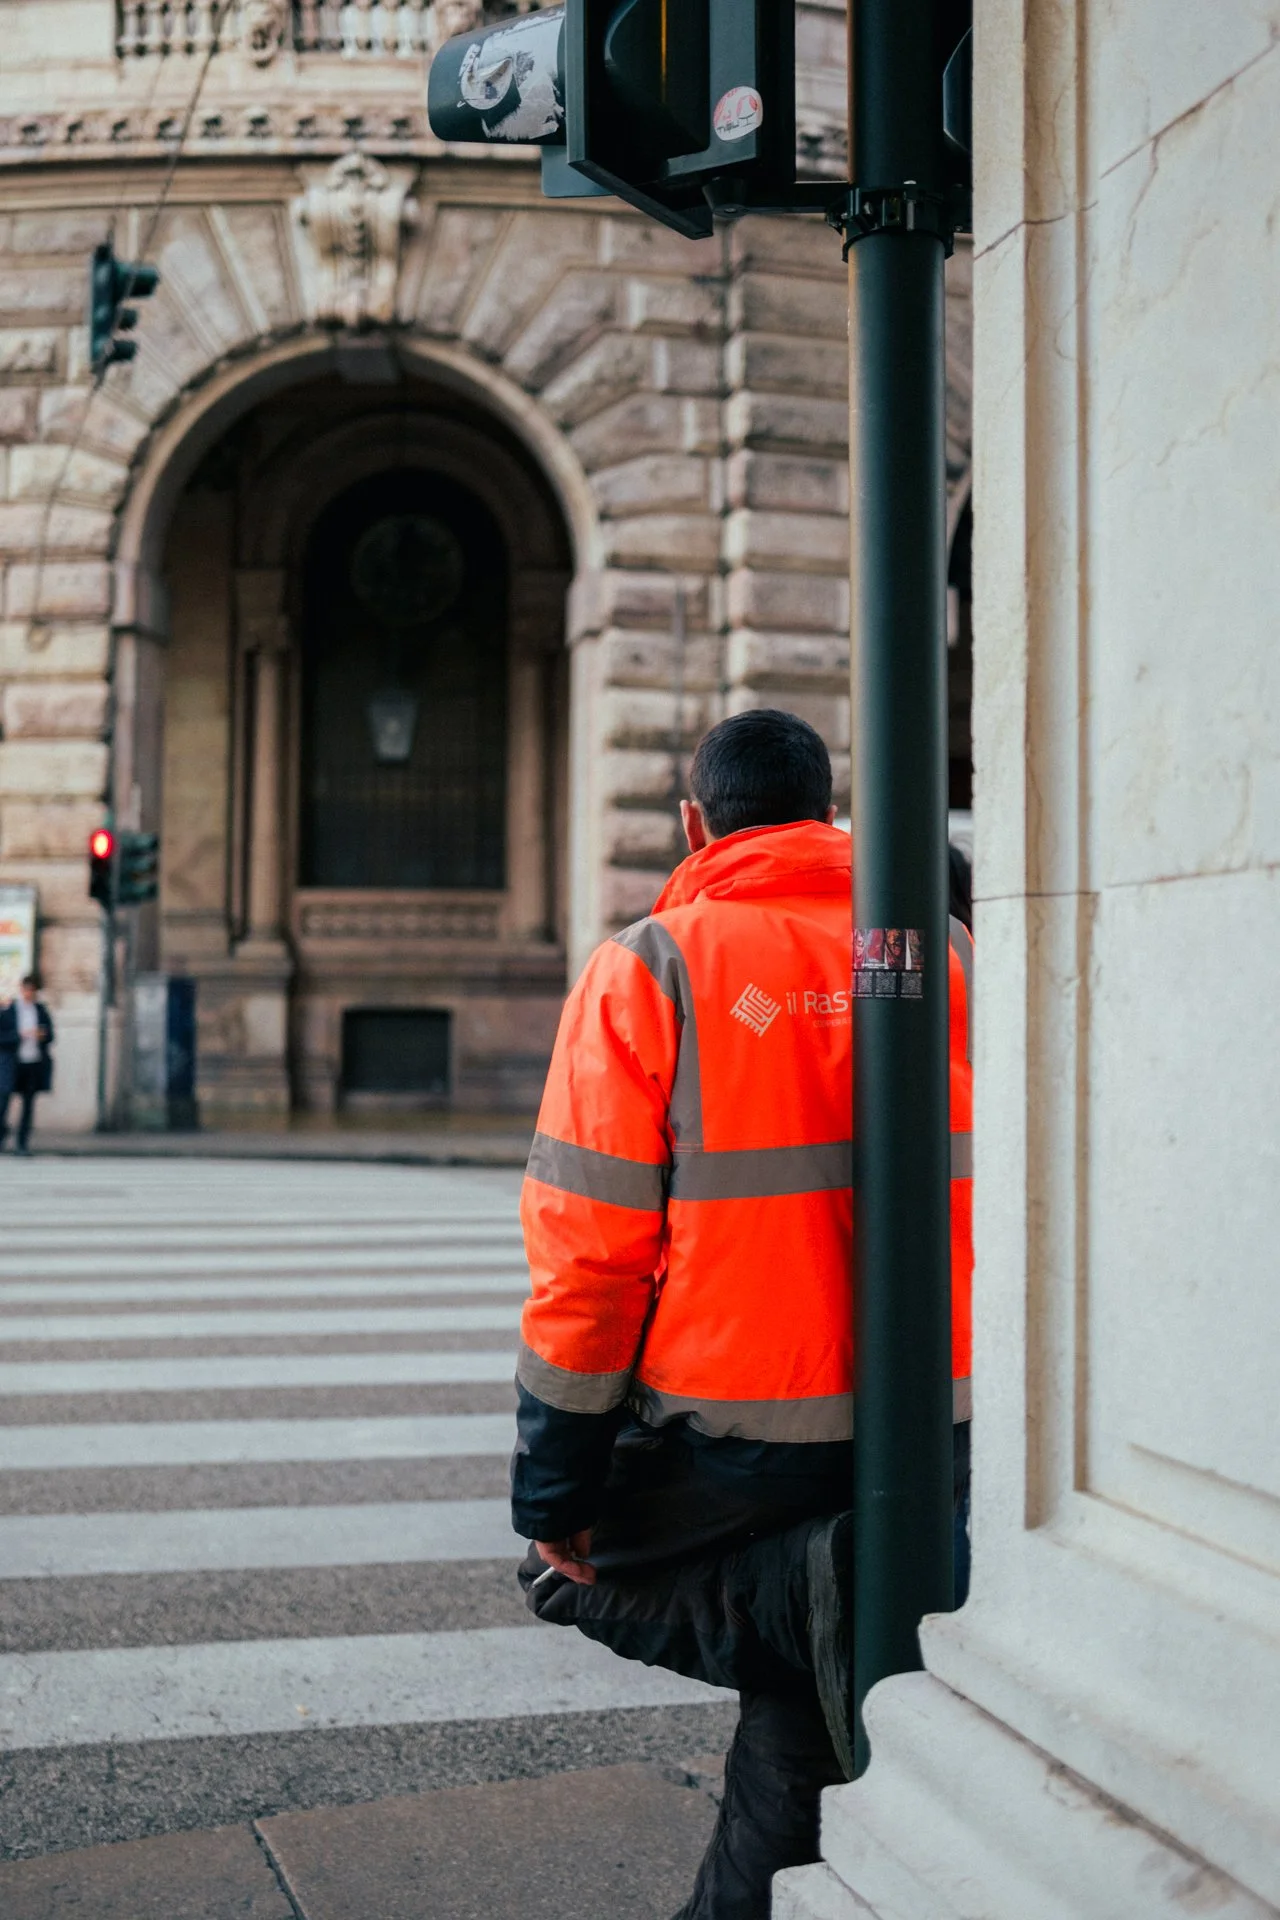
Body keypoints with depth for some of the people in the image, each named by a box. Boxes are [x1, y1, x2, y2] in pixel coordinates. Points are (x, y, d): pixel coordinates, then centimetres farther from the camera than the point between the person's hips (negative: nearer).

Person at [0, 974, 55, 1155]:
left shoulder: (41, 1010, 12)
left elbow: (50, 1036, 15)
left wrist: (43, 1035, -6)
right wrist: (19, 1035, -16)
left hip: (35, 1063, 3)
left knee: (28, 1103, 3)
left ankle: (22, 1143, 7)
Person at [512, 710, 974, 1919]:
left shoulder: (649, 968, -7)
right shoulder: (942, 953, 5)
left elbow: (590, 1243, -11)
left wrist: (553, 1486, -4)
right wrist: (973, 1390, 16)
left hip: (725, 1426, -4)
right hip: (921, 1432, 5)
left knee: (578, 1574, 18)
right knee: (803, 1705, 18)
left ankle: (816, 1597, 2)